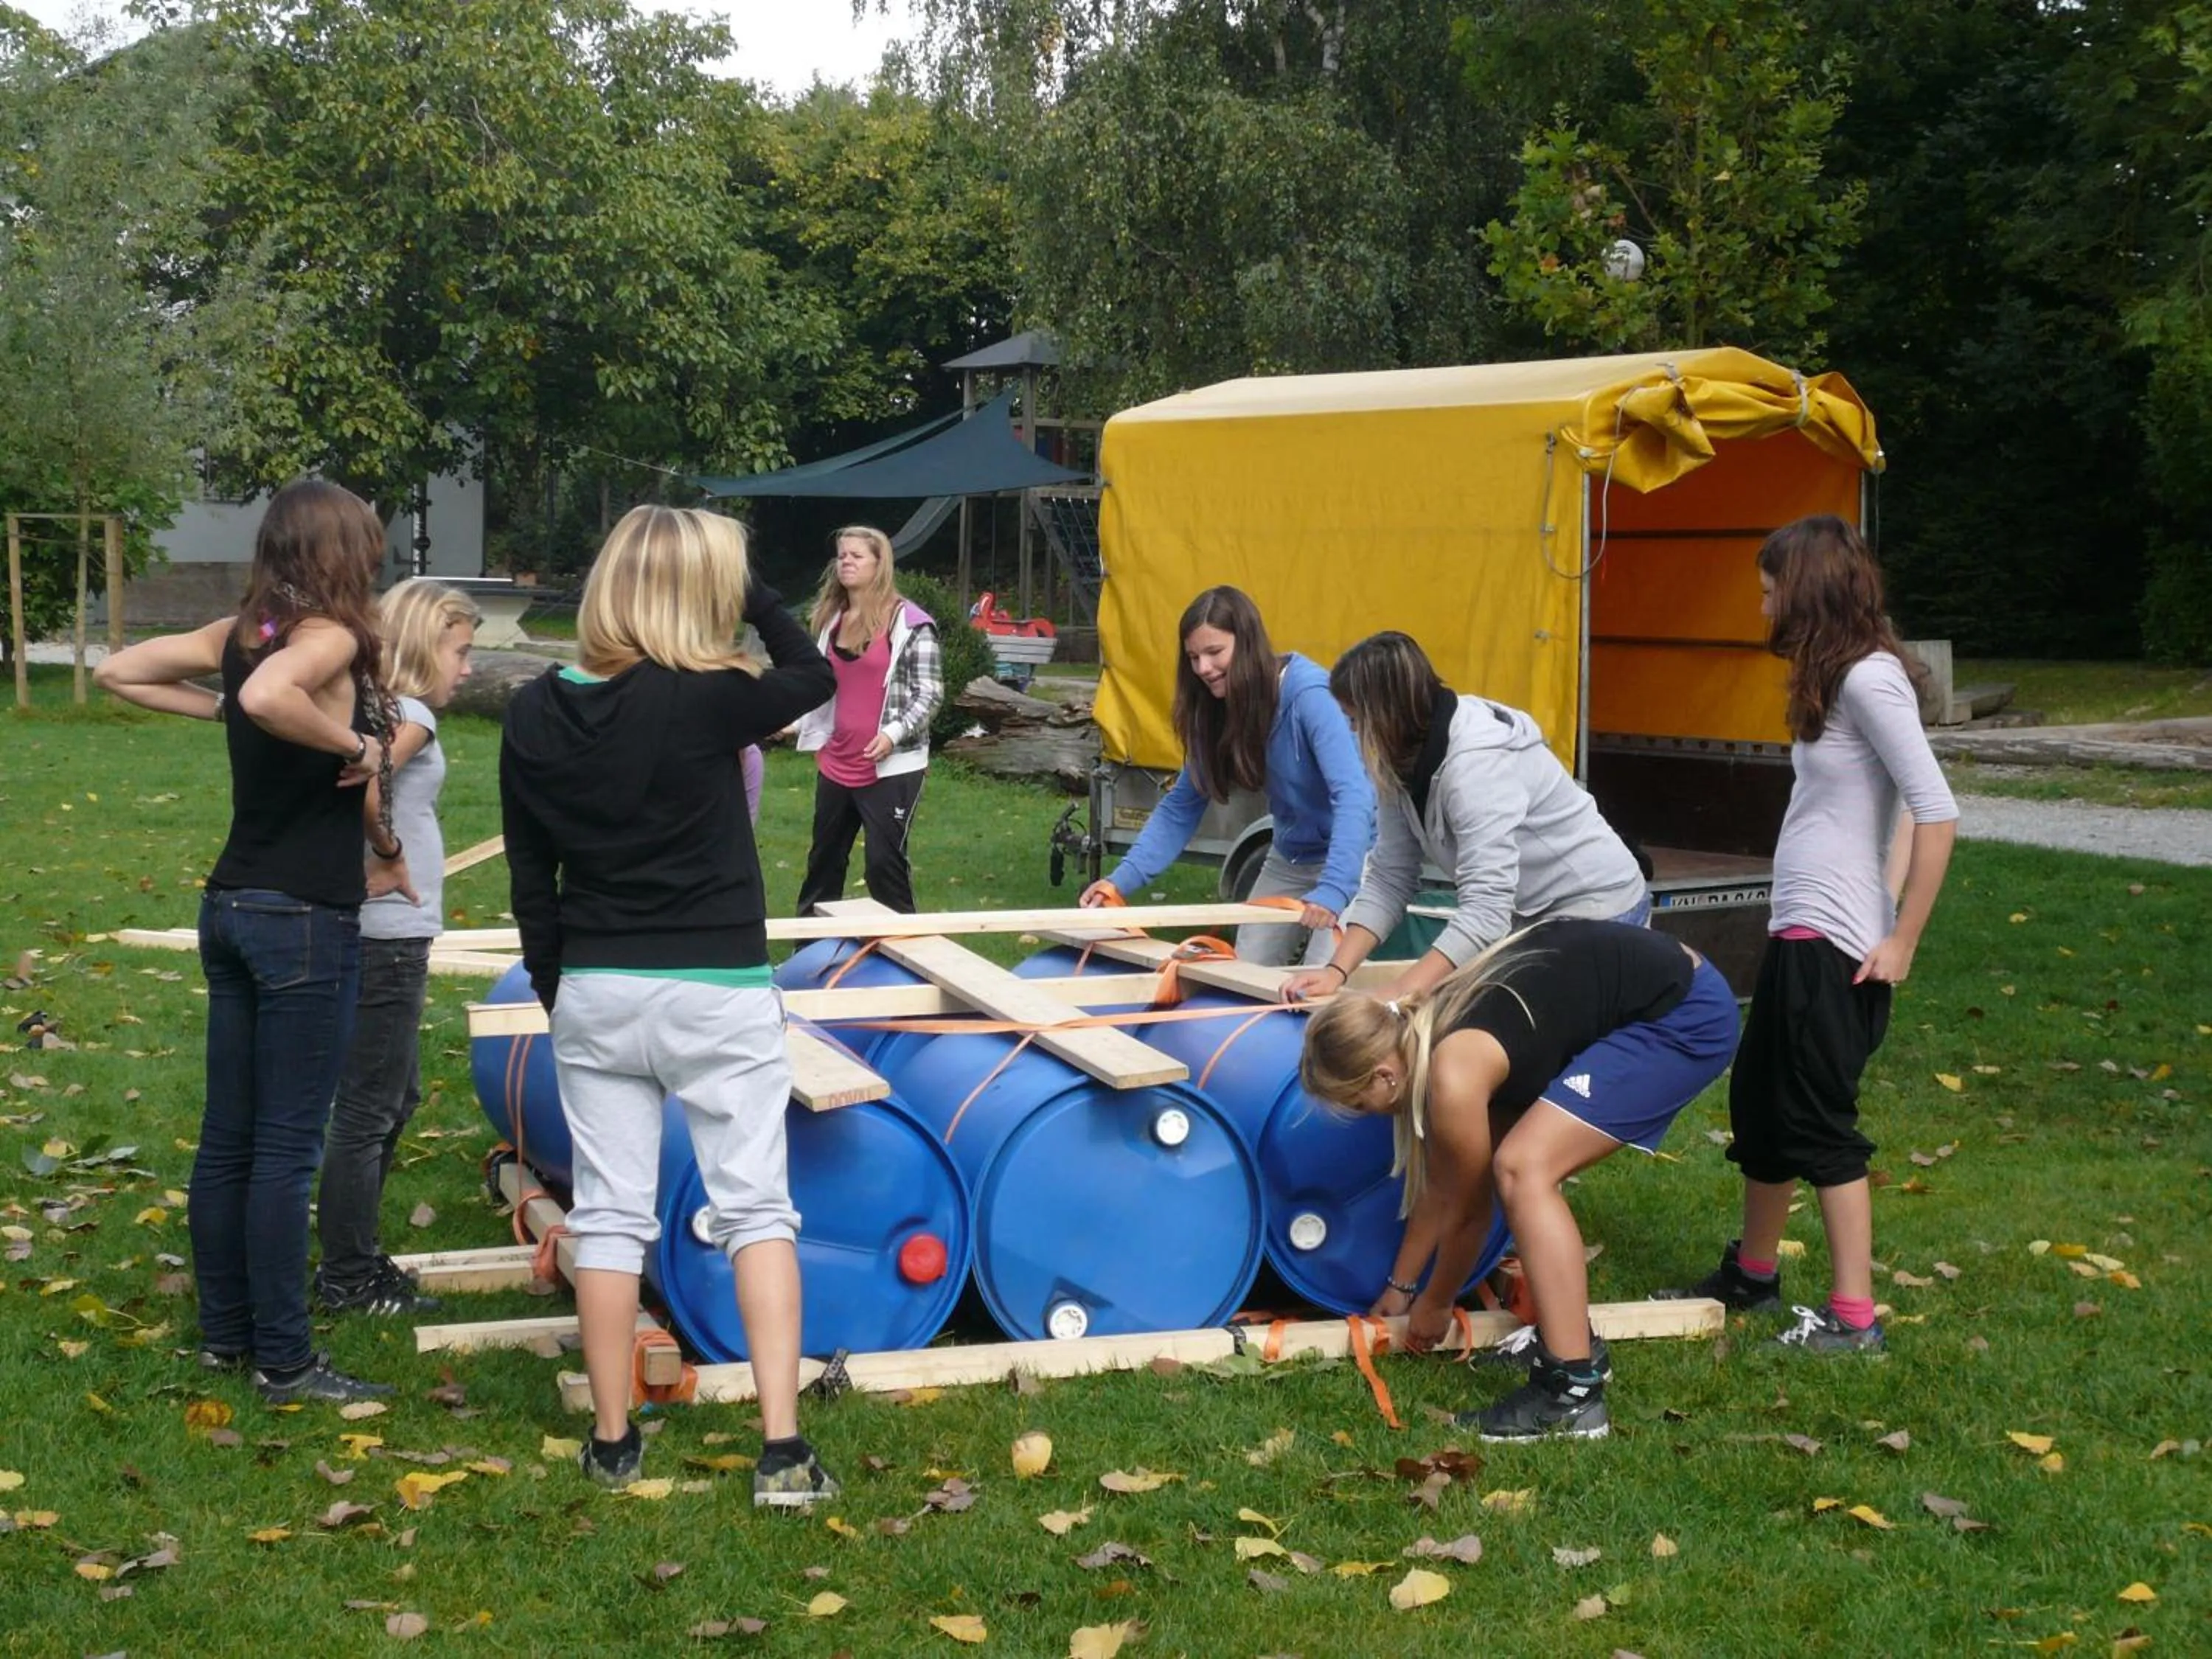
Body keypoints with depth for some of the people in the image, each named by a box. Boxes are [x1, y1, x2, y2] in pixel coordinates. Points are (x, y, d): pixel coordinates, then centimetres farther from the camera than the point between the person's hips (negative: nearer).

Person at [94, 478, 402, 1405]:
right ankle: (284, 1362, 3)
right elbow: (270, 697, -36)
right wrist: (355, 744, -22)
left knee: (227, 1138, 14)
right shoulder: (329, 638, -15)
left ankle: (225, 1333, 24)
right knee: (286, 1148, -3)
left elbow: (120, 672, 16)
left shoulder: (240, 635, 8)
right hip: (306, 920, -8)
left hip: (233, 908, 8)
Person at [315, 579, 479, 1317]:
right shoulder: (409, 716, -14)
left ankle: (352, 1255, 31)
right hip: (389, 935, -10)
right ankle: (348, 1279, 11)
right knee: (368, 1110, 1)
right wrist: (386, 856, -17)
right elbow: (366, 781, -28)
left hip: (384, 933, 10)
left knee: (397, 1096, 21)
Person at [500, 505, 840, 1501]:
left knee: (610, 1215, 11)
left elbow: (529, 876, 5)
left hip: (594, 995, 3)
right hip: (718, 992, -3)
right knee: (756, 1209, 5)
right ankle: (783, 1448, 0)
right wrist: (749, 592, 6)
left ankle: (612, 1442, 18)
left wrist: (554, 987, 15)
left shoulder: (537, 713, -2)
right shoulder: (705, 700, -16)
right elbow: (814, 677, 3)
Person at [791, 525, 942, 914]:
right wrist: (817, 738, 15)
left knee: (884, 861, -6)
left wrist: (894, 733, -22)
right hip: (836, 764, 7)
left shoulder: (909, 622, -10)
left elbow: (930, 693, -11)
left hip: (891, 766, -7)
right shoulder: (831, 619, 11)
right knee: (824, 856, 16)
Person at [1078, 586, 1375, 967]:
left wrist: (1332, 891, -49)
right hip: (1288, 860, 7)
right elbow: (1180, 807, 1)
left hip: (1350, 859, -7)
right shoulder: (1218, 711, -4)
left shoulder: (1308, 697, -26)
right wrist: (1123, 880, -11)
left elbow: (1354, 796, -37)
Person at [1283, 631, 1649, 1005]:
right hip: (1525, 915, 8)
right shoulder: (1406, 761, -4)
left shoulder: (1476, 763, -30)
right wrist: (1337, 971, -16)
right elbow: (1388, 878, -3)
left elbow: (1486, 907, -38)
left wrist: (1399, 996, -46)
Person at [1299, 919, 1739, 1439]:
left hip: (1687, 1016, -10)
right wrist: (1399, 1288, 26)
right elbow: (1437, 1187, 17)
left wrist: (1435, 1305, 11)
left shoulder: (1454, 1076, -22)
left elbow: (1465, 1210, -5)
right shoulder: (1421, 1031, 4)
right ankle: (1571, 1339, 21)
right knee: (1525, 1165, 12)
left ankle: (1573, 1391, -18)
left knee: (1522, 1168, -17)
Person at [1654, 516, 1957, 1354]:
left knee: (1819, 1123, -3)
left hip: (1835, 943, -10)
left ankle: (1853, 1317, 6)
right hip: (1798, 935, 10)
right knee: (1757, 1099, 19)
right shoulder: (1830, 678, 13)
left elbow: (1937, 814, -21)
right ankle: (1752, 1275, 35)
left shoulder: (1869, 679, -16)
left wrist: (1902, 943, -18)